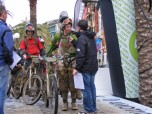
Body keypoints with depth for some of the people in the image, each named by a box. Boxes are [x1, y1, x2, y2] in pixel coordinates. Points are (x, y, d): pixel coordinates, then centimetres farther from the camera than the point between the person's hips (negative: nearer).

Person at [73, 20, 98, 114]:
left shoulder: (82, 38, -14)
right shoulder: (92, 37, 13)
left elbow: (80, 55, -21)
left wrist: (77, 68, -17)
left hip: (86, 68, -9)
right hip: (93, 67, 9)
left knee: (86, 88, -3)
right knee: (92, 87, 13)